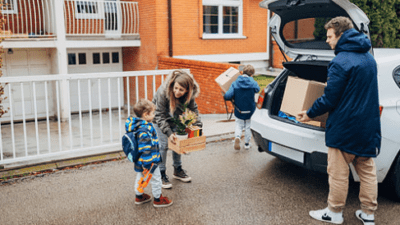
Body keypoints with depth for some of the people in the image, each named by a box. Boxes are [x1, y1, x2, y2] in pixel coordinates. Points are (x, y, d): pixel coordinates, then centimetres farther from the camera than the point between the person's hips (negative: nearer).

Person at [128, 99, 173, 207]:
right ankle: (158, 199, 22)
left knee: (139, 177, 23)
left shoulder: (136, 124, 3)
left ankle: (139, 197, 39)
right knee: (156, 178, 8)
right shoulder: (145, 129, -29)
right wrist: (148, 163, -27)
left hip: (139, 161, 10)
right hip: (149, 160, -10)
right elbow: (145, 147, -31)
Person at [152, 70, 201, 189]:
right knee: (163, 144, -9)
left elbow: (193, 109, -8)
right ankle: (161, 174, 6)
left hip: (175, 119, 4)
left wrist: (198, 125, -18)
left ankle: (177, 170, 27)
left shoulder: (189, 94, -25)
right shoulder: (163, 92, -39)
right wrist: (168, 133, -40)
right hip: (159, 119, -4)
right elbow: (160, 115, -33)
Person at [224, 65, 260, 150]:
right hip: (250, 111, 0)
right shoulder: (253, 83, -13)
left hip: (239, 111, 0)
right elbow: (257, 89, 10)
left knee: (239, 125, 18)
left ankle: (237, 137, -9)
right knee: (248, 126, 18)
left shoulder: (235, 83, -13)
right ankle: (247, 144, 26)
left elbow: (227, 96, -22)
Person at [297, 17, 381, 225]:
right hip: (369, 127, 8)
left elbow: (330, 99, -17)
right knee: (367, 171, 15)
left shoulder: (340, 62, -18)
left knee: (338, 173, 6)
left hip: (344, 129, -8)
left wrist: (310, 114, -3)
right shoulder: (369, 59, 10)